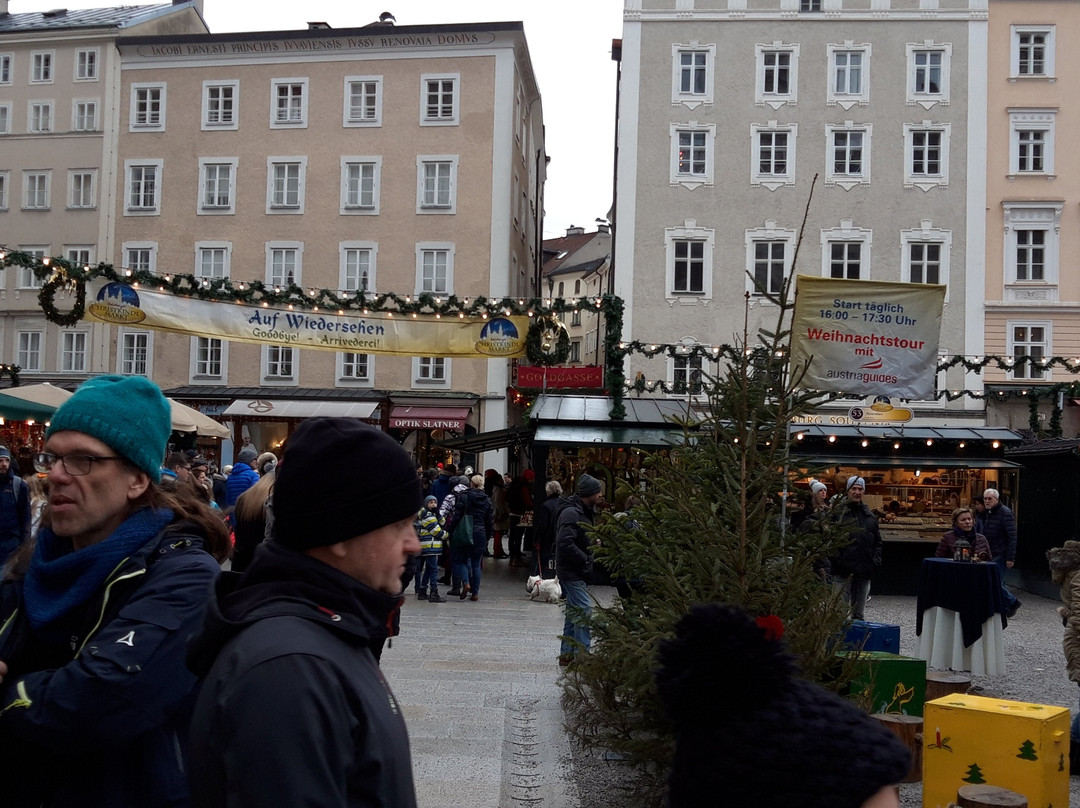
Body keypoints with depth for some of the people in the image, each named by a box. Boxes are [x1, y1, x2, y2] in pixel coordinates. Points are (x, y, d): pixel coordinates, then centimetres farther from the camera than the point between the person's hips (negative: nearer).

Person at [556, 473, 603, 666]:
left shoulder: (584, 512, 15)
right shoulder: (571, 513, -18)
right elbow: (565, 544, -27)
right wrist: (585, 560, -19)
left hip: (579, 572, 11)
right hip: (573, 572, -11)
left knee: (574, 613, 14)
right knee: (584, 611, -12)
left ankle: (567, 654, 21)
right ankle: (582, 655, -10)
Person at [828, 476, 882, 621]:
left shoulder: (869, 515, 14)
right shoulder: (837, 512, -2)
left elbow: (877, 541, 20)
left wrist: (876, 560, 6)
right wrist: (837, 560, -14)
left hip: (864, 571, 5)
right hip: (843, 571, -5)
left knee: (859, 613, 13)